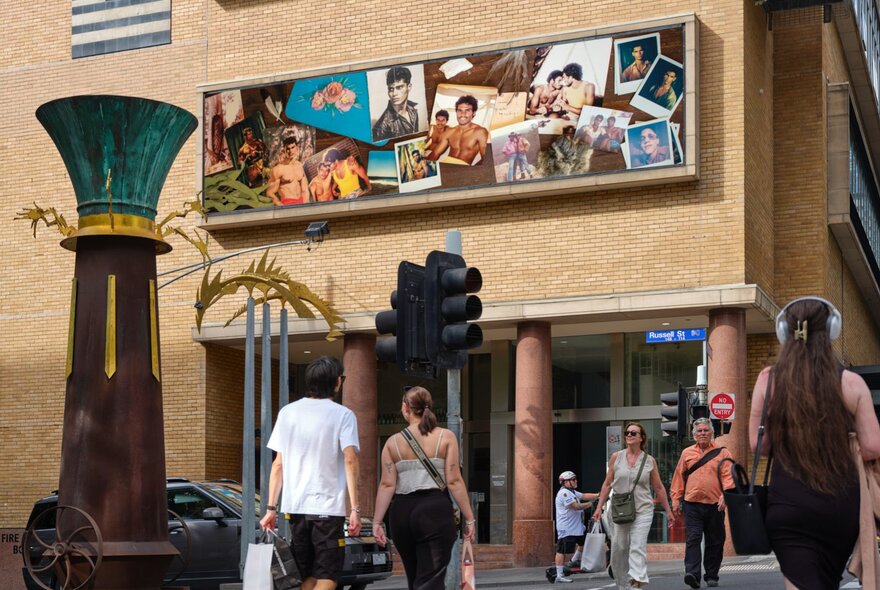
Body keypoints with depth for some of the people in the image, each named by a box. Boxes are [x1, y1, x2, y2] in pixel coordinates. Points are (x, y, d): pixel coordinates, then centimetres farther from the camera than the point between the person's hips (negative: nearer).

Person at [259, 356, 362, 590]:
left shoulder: (288, 412, 9)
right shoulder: (342, 415, -2)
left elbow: (278, 464, 8)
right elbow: (350, 461, -13)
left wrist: (271, 508, 10)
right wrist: (355, 509, -14)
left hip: (295, 506, 4)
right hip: (328, 506, -4)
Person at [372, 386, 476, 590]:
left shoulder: (393, 442, 6)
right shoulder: (445, 437, 1)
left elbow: (387, 485, 0)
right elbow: (454, 481, -4)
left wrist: (377, 521, 2)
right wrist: (469, 518, 0)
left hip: (402, 511, 3)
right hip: (435, 509, -3)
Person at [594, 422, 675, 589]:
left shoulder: (649, 461, 3)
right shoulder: (616, 457, 5)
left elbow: (659, 488, 9)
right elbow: (607, 484, 10)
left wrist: (668, 511, 10)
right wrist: (599, 507, 4)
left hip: (642, 510, -2)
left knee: (638, 547, -15)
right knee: (618, 549, 4)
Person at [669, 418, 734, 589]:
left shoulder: (722, 453, 5)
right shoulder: (687, 453, 11)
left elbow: (728, 476, -5)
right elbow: (679, 477, 13)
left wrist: (724, 495, -20)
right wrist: (675, 500, 8)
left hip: (715, 505, 0)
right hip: (692, 504, 0)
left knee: (715, 542, 7)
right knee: (693, 539, -12)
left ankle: (711, 576, 18)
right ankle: (692, 574, -21)